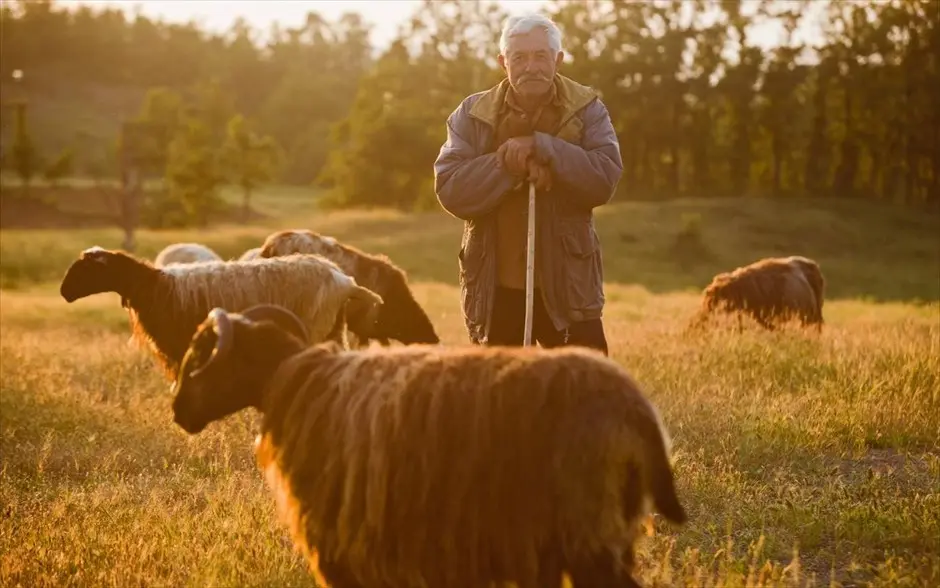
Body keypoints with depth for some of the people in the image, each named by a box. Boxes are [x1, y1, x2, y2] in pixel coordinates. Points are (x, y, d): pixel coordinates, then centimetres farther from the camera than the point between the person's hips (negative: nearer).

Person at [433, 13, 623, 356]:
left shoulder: (587, 110, -1)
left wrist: (542, 147, -22)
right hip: (495, 287, 1)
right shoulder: (472, 114, 0)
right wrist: (506, 163, -22)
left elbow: (604, 179, -15)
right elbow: (450, 189, -10)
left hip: (568, 284, -1)